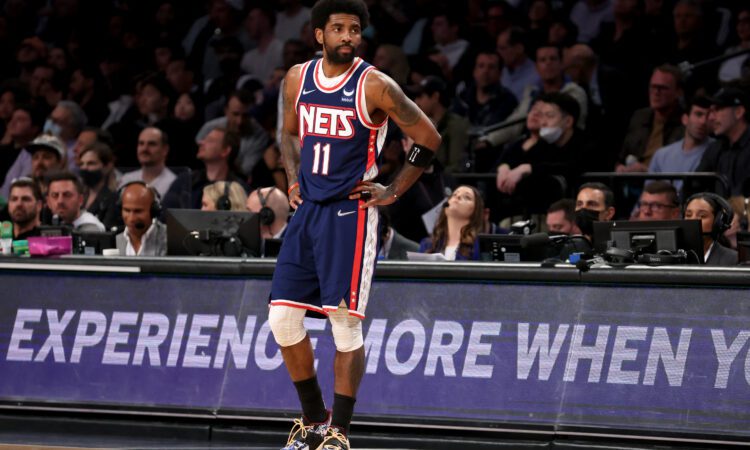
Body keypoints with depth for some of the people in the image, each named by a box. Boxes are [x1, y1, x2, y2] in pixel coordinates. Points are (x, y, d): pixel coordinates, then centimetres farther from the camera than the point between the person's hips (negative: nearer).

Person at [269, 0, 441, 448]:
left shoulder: (374, 86, -10)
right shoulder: (298, 79, 7)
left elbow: (429, 138, -3)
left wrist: (394, 191, -4)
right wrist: (294, 179, 12)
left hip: (350, 213, -6)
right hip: (308, 209, 6)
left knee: (346, 323, -6)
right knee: (283, 317, 3)